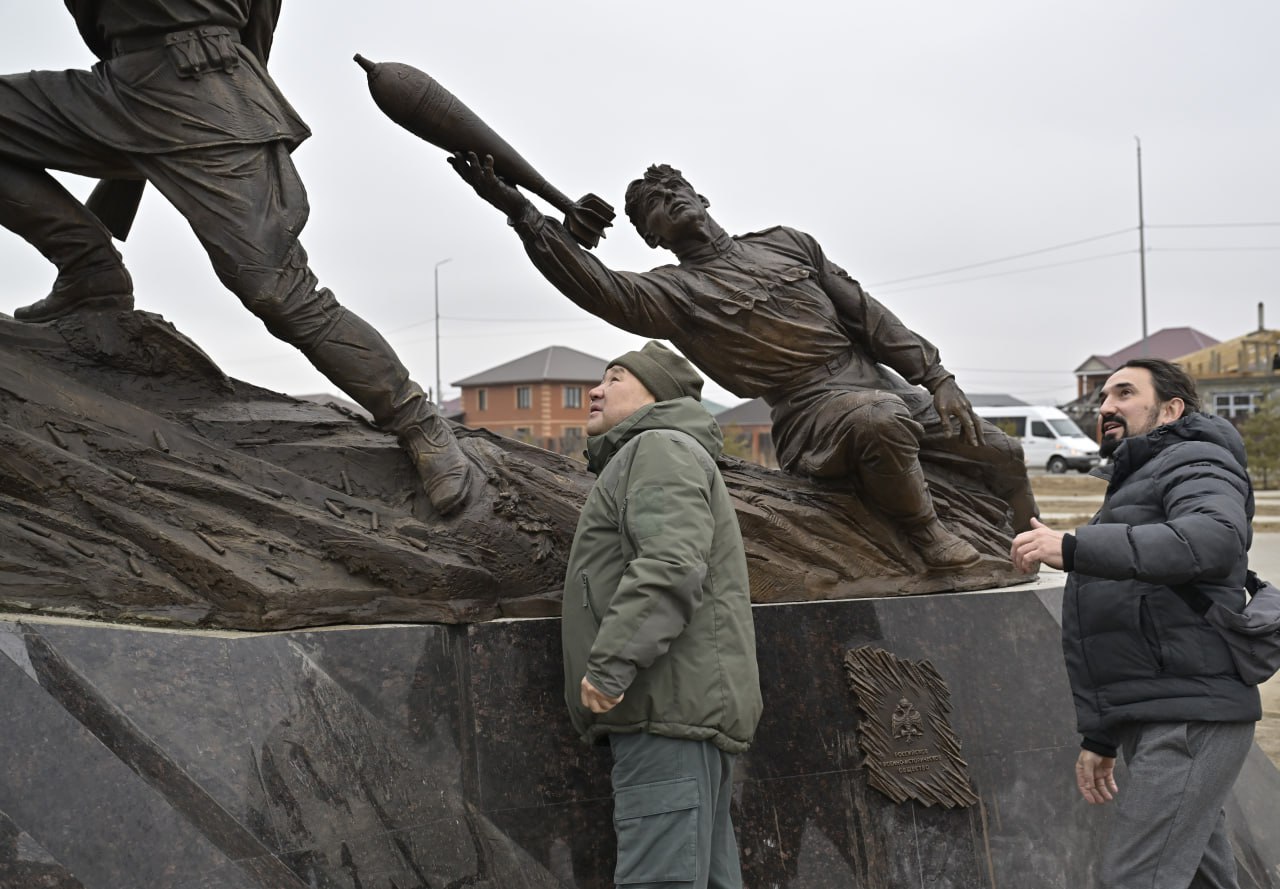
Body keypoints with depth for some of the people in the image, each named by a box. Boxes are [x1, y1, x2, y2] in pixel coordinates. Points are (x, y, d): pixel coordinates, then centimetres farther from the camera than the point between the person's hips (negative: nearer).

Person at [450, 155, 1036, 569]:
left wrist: (937, 379, 6)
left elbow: (868, 315, 13)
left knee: (1001, 455, 9)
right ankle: (924, 532, -12)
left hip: (878, 381, 6)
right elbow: (601, 289, -20)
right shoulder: (676, 293, -1)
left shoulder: (784, 243, 15)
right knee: (882, 420, -39)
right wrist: (521, 212, -30)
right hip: (809, 410, -6)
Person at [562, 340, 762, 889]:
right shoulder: (632, 462, 31)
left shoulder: (661, 449, -3)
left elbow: (670, 565, -19)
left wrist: (610, 664, -23)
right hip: (674, 713, 11)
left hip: (671, 705, -11)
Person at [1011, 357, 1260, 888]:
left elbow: (1214, 540, -29)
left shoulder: (1196, 462, -3)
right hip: (1155, 723, 10)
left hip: (1189, 720, -10)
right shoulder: (1134, 483, 27)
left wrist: (1074, 548, -32)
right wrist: (1101, 736, 24)